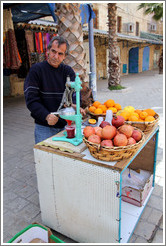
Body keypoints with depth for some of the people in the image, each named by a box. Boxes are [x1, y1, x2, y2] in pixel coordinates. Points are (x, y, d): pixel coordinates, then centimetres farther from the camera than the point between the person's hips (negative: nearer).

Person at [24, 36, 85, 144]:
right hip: (44, 127, -3)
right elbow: (31, 99, -11)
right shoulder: (36, 69, -5)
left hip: (65, 125, 4)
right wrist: (46, 116, -26)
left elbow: (74, 91, -7)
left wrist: (74, 105, -31)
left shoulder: (68, 71, 6)